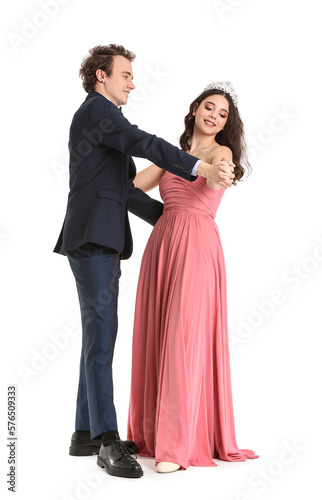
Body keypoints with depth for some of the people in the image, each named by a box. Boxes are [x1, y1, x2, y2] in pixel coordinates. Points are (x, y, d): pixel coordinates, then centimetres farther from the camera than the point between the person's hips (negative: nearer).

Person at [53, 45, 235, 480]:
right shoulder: (96, 109, -3)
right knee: (101, 334, -13)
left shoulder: (101, 117, 27)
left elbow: (125, 190, 27)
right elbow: (144, 144, -20)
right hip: (93, 237, -10)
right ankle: (108, 440, -13)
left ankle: (86, 433, 15)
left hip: (104, 241, 10)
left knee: (98, 335, 9)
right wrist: (200, 168, -27)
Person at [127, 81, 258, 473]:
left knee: (185, 338, -11)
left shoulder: (221, 151, 5)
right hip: (162, 244, 6)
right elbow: (131, 186, 17)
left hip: (196, 247, -6)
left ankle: (178, 444, -7)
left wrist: (216, 174, -32)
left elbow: (217, 179, -16)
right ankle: (152, 432, 16)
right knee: (154, 337, 5)